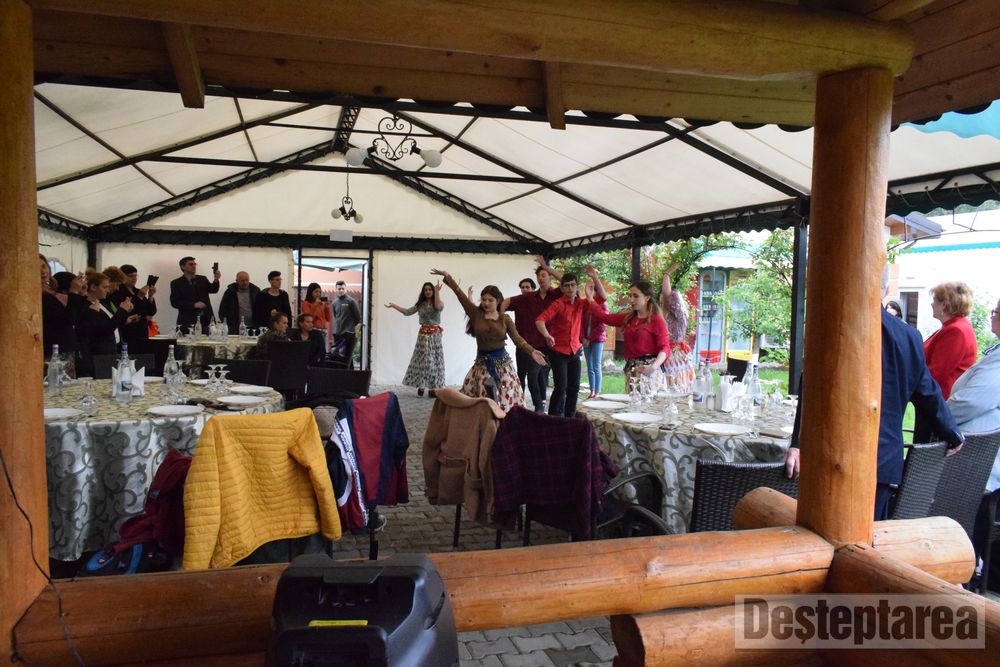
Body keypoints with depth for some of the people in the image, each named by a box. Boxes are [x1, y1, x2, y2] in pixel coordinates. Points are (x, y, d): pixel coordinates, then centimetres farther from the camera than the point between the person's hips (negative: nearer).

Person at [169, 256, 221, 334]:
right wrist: (194, 305, -17)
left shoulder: (202, 279, 14)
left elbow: (213, 290, 0)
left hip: (205, 321, 3)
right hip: (187, 322, -3)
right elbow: (174, 302, -6)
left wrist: (216, 280, -20)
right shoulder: (176, 283, 4)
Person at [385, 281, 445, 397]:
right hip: (423, 334, 2)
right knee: (421, 360, 2)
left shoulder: (438, 303, 1)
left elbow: (438, 307, -23)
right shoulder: (420, 304, 9)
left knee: (434, 360, -1)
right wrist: (393, 305, 5)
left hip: (435, 335, -2)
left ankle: (433, 388, 2)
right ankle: (420, 386, 9)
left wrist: (437, 292, -26)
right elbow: (407, 312, 9)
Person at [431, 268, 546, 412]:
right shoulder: (476, 314, -2)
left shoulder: (505, 318, -3)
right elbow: (459, 293, -8)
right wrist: (447, 276, -14)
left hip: (502, 363, -1)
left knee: (505, 400, 3)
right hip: (482, 363, 1)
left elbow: (517, 338, -5)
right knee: (480, 402, 2)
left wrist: (531, 351, -19)